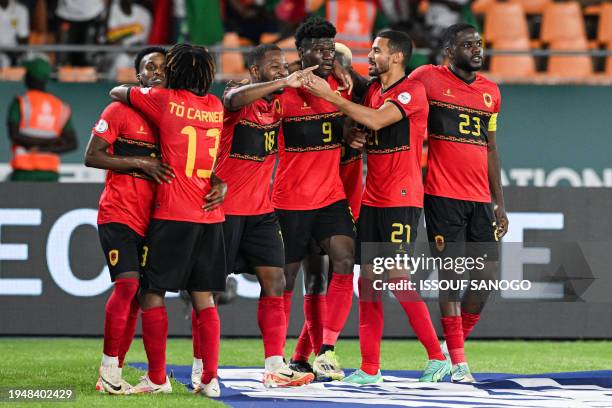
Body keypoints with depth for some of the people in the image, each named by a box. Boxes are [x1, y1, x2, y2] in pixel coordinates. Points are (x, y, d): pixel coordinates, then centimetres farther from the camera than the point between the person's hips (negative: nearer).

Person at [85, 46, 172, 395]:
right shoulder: (120, 111, -3)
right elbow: (92, 157, -7)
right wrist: (140, 162, -16)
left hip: (150, 219, 5)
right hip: (118, 214, -5)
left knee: (136, 295, 5)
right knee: (127, 282, -19)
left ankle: (114, 374, 11)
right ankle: (109, 368, -10)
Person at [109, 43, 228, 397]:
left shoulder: (164, 100, -5)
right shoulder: (216, 106, 8)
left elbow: (117, 92, 9)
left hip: (172, 215, -5)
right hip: (210, 215, 5)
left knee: (153, 294, 3)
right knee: (204, 298, 7)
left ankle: (157, 378, 2)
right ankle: (210, 379, 1)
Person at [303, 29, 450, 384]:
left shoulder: (412, 91, -11)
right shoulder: (373, 89, 15)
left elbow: (375, 120, -24)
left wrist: (330, 95, -21)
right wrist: (355, 139, 1)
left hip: (401, 200, -8)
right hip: (372, 198, 8)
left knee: (398, 276, -11)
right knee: (368, 279, 4)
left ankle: (438, 356, 1)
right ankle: (370, 369, 7)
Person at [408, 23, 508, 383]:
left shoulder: (490, 91, 14)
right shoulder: (428, 79, -2)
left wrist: (500, 203, 16)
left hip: (480, 198, 5)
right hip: (443, 195, -5)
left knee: (487, 276, 1)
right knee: (451, 273, -6)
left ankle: (457, 343, 19)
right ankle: (458, 362, -3)